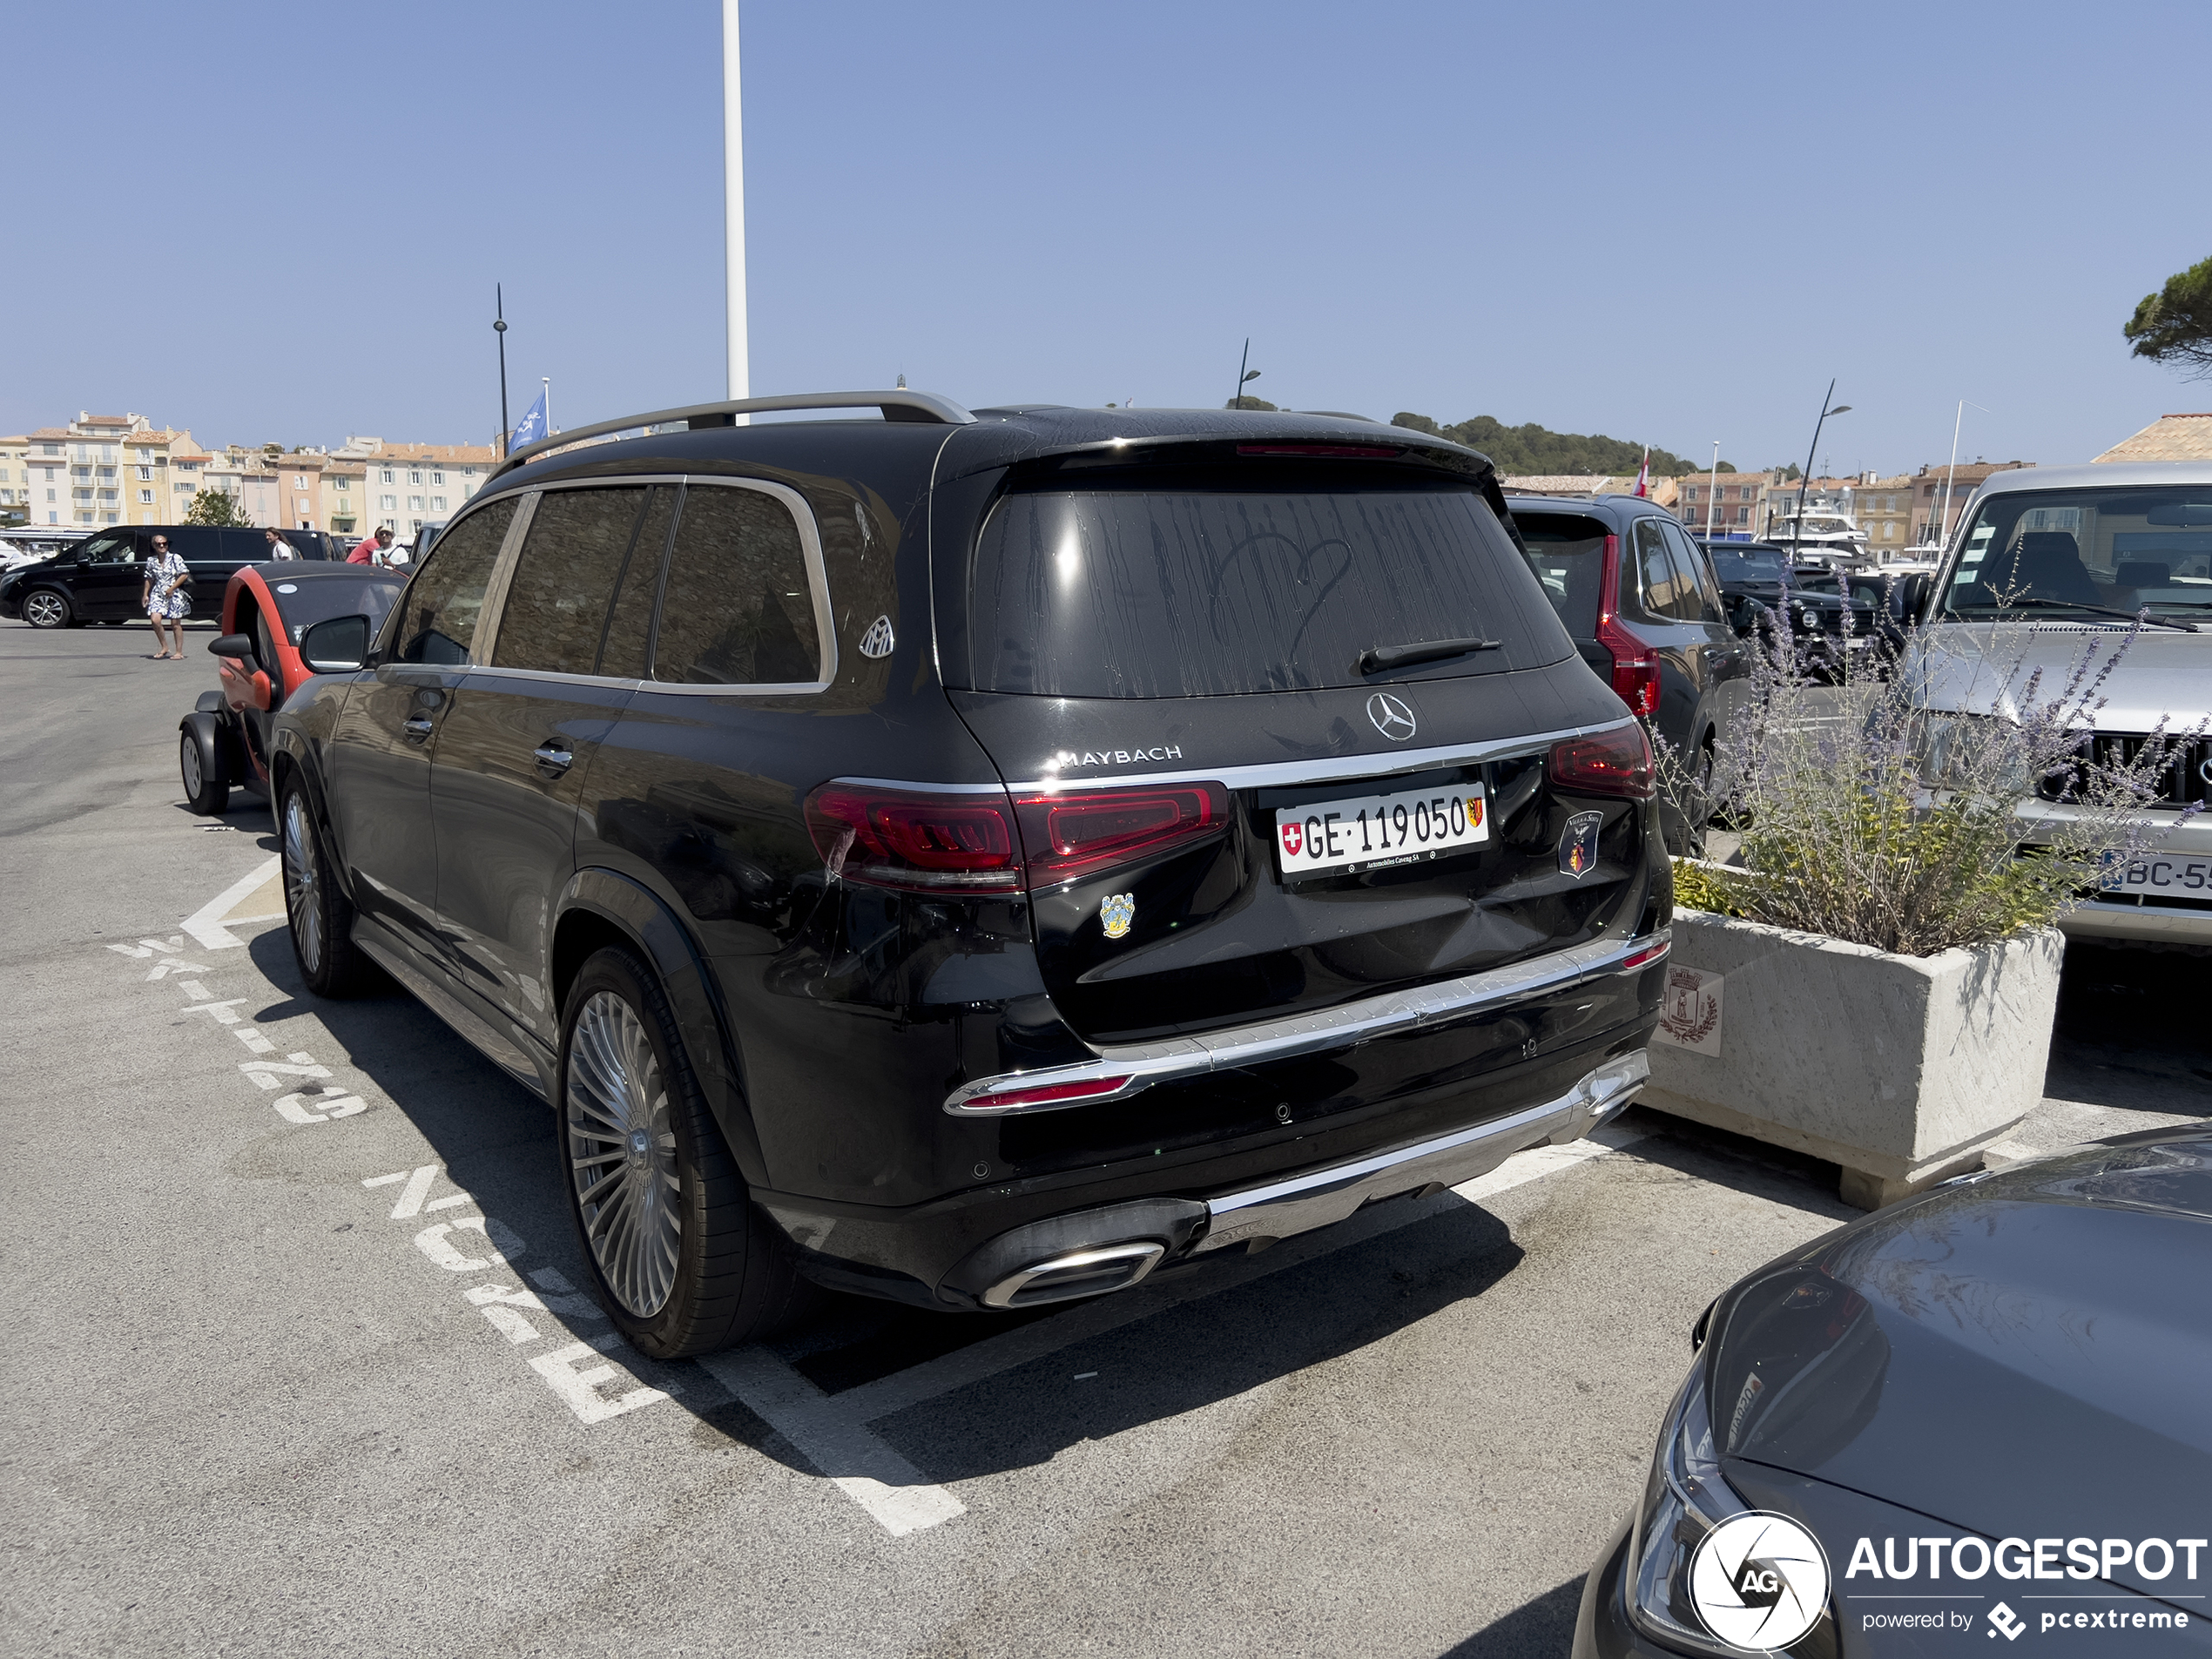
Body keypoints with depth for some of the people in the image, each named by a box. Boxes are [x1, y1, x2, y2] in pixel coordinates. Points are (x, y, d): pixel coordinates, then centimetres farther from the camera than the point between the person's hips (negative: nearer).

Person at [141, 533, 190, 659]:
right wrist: (145, 594, 11)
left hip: (174, 594, -3)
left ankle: (179, 652, 8)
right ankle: (164, 647, 1)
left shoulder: (175, 558, -3)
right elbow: (149, 578, 16)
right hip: (158, 594, 3)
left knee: (175, 624, 0)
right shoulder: (151, 560, 7)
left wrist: (172, 588, -12)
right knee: (155, 619, -15)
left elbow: (184, 574, -6)